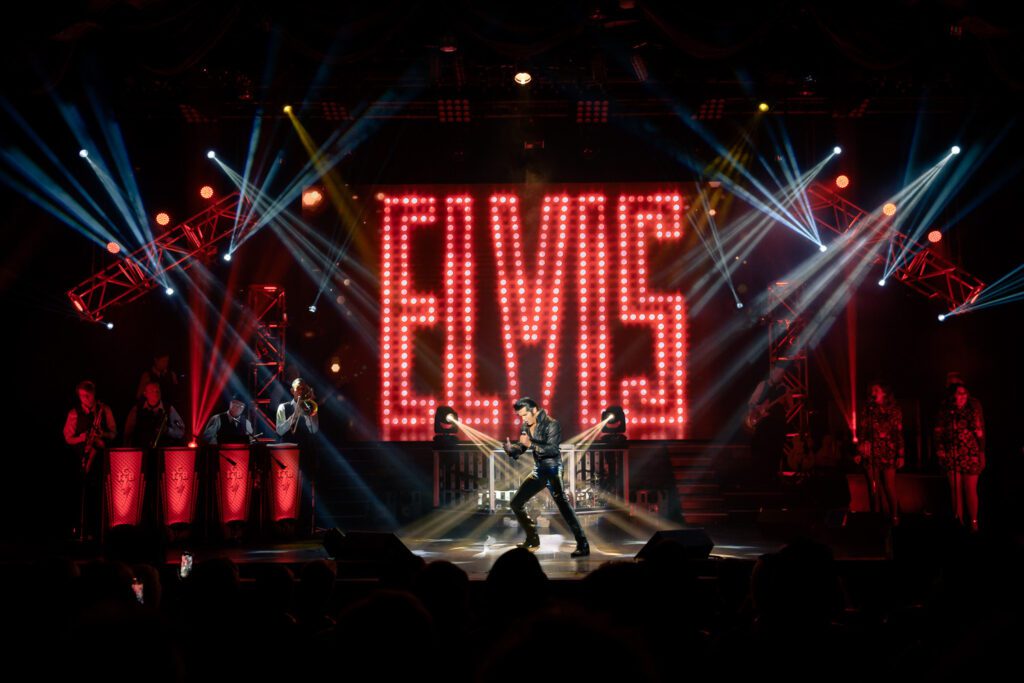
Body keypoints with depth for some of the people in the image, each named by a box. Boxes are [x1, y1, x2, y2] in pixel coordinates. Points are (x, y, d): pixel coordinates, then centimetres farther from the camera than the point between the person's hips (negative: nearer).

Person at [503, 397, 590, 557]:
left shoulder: (551, 424, -14)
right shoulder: (527, 426, 8)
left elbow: (553, 449, -24)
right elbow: (521, 448, 13)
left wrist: (531, 444, -34)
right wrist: (511, 448, -10)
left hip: (552, 470, -8)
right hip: (538, 470, 8)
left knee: (562, 503, -23)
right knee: (516, 503, 11)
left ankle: (582, 545, -25)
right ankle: (533, 540, 24)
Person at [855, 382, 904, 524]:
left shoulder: (894, 410, 7)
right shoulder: (868, 411, 11)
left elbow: (899, 434, 3)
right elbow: (861, 432, 10)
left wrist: (900, 455, -3)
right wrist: (859, 452, 2)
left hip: (888, 455, -2)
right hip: (870, 455, 2)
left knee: (890, 488, -7)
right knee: (873, 489, 3)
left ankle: (894, 517, 5)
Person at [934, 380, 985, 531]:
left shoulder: (973, 408, 1)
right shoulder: (945, 412, 3)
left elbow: (981, 432, 5)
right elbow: (939, 433, 9)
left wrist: (982, 453, 3)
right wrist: (940, 451, 2)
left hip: (971, 455, -1)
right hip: (952, 455, 1)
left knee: (970, 490, -3)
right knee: (956, 490, 3)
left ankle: (973, 521, 7)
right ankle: (958, 521, 12)